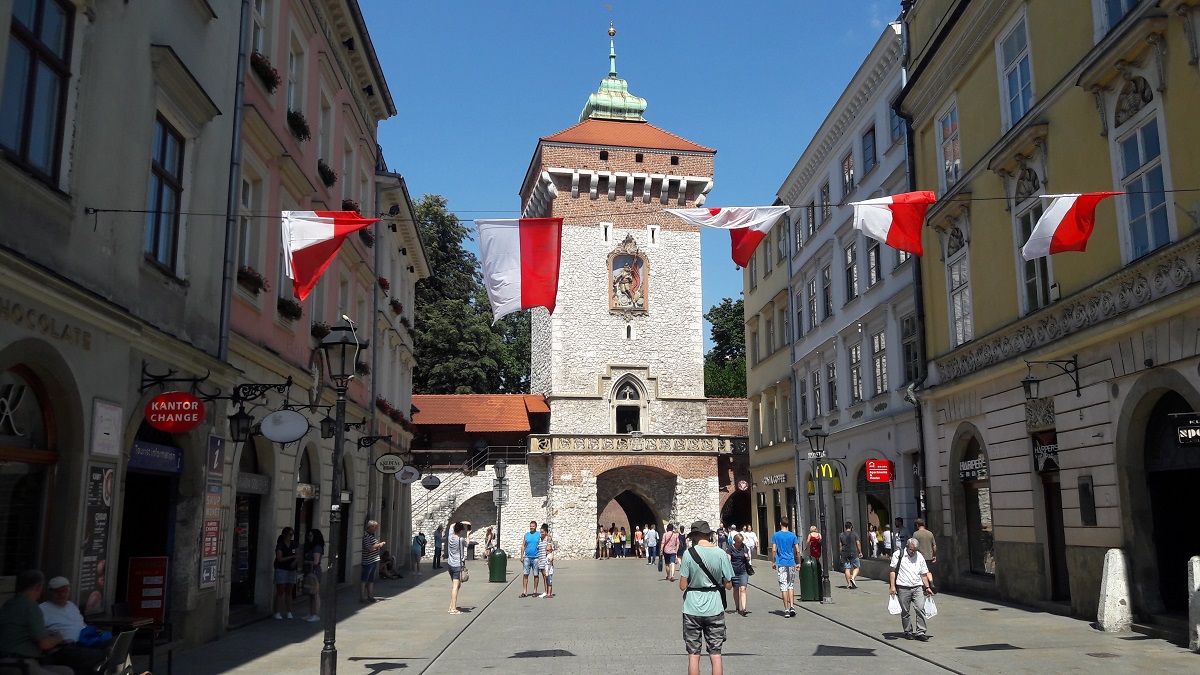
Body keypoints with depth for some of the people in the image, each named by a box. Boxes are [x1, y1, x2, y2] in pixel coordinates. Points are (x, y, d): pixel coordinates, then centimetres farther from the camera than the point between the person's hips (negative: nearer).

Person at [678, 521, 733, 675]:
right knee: (715, 655, 8)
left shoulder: (689, 554, -10)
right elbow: (728, 585, -1)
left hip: (692, 609, -1)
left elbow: (682, 586, -9)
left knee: (693, 655, 7)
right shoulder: (721, 554, -5)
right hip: (714, 608, 1)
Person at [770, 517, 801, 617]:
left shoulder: (776, 535, -2)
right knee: (791, 586, 12)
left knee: (783, 586, 0)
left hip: (781, 563, -2)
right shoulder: (793, 535, 3)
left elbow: (774, 550, -6)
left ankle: (786, 609, -1)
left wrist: (773, 562, 4)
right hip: (791, 563, 2)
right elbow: (798, 551, 2)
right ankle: (792, 606, 0)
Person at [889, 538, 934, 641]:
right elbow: (892, 571, -1)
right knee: (905, 611, 5)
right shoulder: (898, 554, -1)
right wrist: (892, 586, -8)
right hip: (903, 588, -2)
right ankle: (908, 632, 18)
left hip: (917, 587, 2)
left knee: (920, 608, -10)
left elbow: (923, 574, 18)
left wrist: (927, 587, 13)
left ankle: (920, 632, -3)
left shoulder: (920, 557, 11)